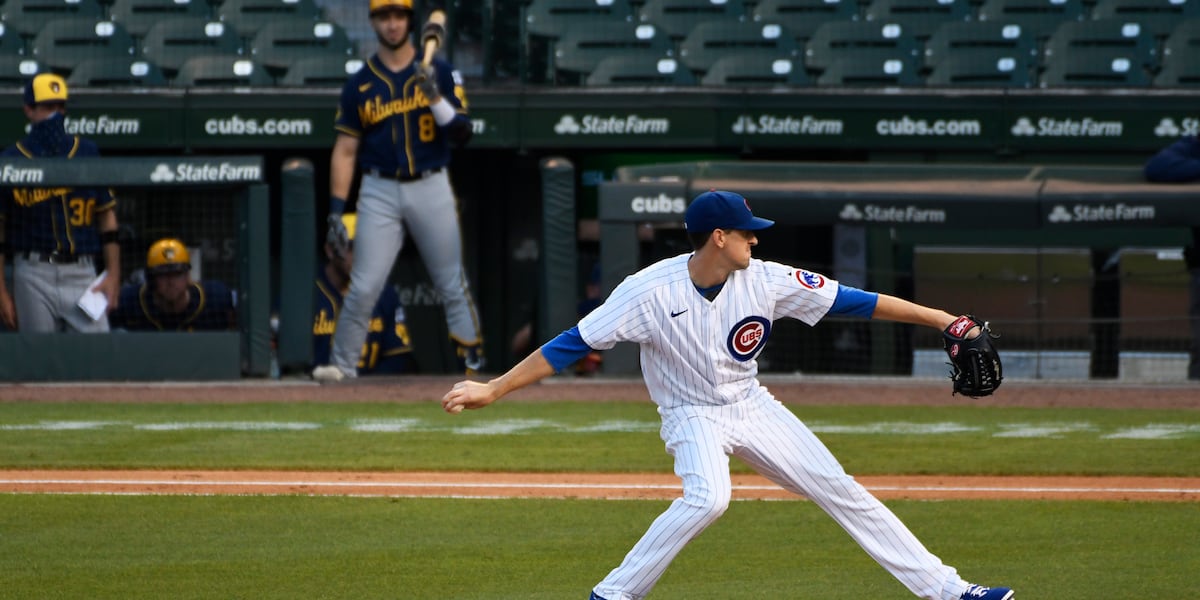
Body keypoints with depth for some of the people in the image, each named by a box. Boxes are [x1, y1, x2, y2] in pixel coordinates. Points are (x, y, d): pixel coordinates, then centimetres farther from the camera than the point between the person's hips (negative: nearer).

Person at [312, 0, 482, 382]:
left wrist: (436, 96, -19)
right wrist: (335, 210, 0)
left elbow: (462, 133, -3)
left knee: (452, 285, 1)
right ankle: (342, 365, 2)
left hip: (431, 189, 0)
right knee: (363, 288, -6)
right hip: (380, 192, 0)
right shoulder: (360, 85, 5)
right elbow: (345, 150, 6)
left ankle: (474, 362, 8)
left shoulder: (439, 73, 4)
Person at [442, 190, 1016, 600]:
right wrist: (492, 389, -25)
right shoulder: (651, 291, -23)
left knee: (840, 490, 2)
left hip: (751, 406, 5)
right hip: (693, 416, -5)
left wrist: (942, 320, -10)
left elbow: (853, 300, -9)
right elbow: (572, 344, -21)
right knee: (708, 496, -34)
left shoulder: (764, 280, -14)